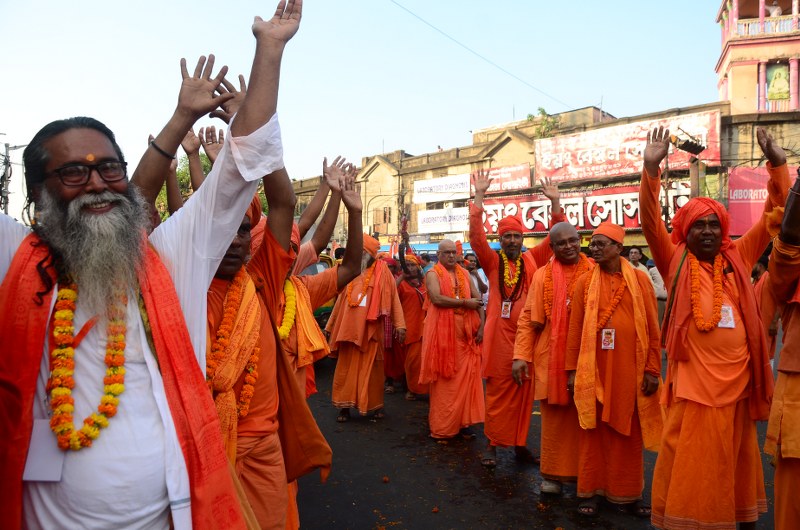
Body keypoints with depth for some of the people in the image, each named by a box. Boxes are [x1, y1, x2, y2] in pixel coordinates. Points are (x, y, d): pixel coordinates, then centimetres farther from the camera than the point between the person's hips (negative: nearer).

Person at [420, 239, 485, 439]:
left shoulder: (464, 274, 14)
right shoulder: (433, 275, -2)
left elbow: (478, 300, 12)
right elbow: (436, 299, -18)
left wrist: (481, 326, 1)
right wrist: (464, 302, -13)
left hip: (466, 333, 5)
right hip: (443, 333, -5)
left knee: (466, 378, 5)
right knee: (444, 380, 0)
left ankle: (463, 422, 14)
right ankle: (442, 427, 8)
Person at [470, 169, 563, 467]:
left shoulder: (532, 260, 10)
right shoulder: (493, 261, 2)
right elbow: (476, 235, -10)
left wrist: (555, 202, -3)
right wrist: (479, 196, -16)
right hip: (500, 333, -3)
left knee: (524, 392, 10)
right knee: (498, 391, 1)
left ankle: (520, 444, 21)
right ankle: (493, 444, 10)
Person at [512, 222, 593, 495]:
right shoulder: (542, 276, 2)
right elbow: (528, 319, 1)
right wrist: (521, 355, -6)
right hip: (552, 359, 0)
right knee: (554, 419, 8)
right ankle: (554, 473, 21)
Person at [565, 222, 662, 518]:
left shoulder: (640, 279, 1)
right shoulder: (584, 282, 2)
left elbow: (652, 328, 1)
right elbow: (575, 328, 2)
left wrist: (652, 369, -3)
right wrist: (572, 369, 0)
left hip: (629, 369, 0)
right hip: (594, 369, 0)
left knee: (628, 432, 9)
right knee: (594, 430, 7)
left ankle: (627, 493, 22)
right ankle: (592, 490, 18)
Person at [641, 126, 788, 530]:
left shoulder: (738, 259, 9)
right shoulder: (676, 263, 0)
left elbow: (773, 219, 9)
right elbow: (651, 224, -13)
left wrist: (777, 165, -1)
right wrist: (651, 168, -24)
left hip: (738, 380, 4)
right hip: (694, 382, -4)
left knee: (737, 463, 19)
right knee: (689, 468, 1)